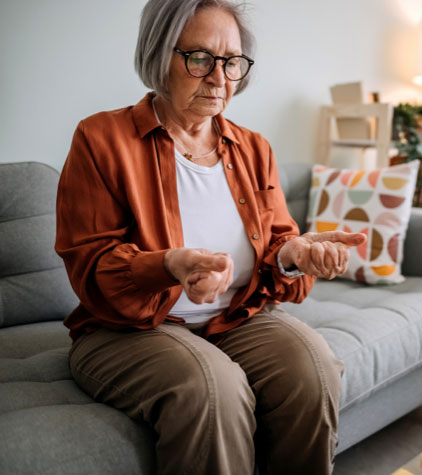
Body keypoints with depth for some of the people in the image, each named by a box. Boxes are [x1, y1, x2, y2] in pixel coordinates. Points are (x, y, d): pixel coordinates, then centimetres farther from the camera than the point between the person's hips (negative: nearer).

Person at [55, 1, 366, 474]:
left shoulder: (253, 149, 11)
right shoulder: (101, 138, -4)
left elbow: (277, 240, 10)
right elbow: (91, 267, -10)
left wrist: (293, 253, -16)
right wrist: (171, 266, -30)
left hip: (240, 319, 5)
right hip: (129, 327, -4)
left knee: (313, 367, -23)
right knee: (212, 386, -34)